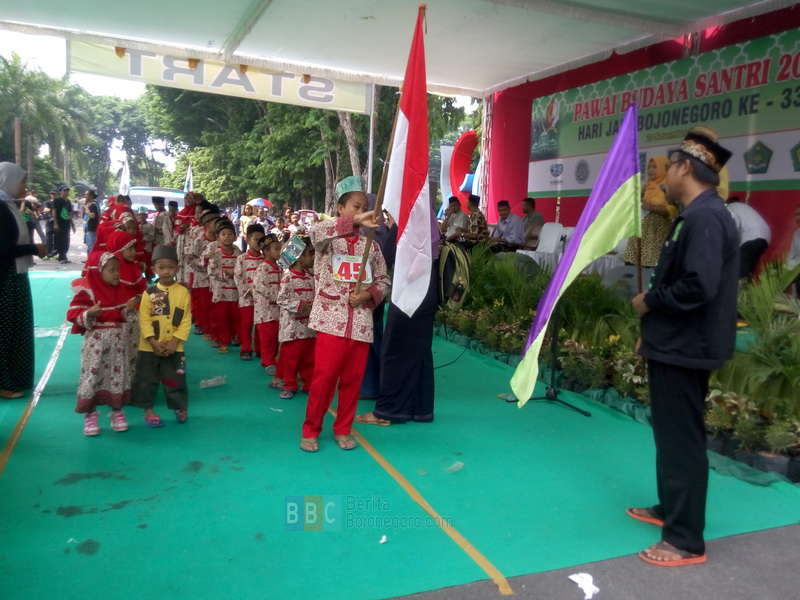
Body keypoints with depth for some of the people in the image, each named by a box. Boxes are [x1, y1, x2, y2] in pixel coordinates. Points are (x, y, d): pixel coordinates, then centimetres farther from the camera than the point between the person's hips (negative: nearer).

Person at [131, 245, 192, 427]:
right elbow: (144, 319, -7)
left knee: (175, 379, 9)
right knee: (147, 380, 10)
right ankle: (148, 410, 25)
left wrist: (174, 342, -13)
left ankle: (180, 407, 28)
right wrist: (154, 342, -15)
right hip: (149, 347, 1)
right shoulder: (149, 293, -3)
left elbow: (186, 321, -5)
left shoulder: (183, 292, -4)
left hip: (174, 348, -1)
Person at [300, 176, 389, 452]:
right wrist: (354, 221, -37)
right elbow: (315, 232, -27)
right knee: (324, 376, -2)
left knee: (353, 378, 9)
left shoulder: (371, 244, 11)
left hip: (361, 321, 4)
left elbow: (383, 280, 15)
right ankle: (311, 430, 17)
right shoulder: (328, 239, -1)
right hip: (331, 319, -4)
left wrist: (369, 294, -7)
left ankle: (343, 429, 27)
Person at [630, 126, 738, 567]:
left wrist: (649, 302, -15)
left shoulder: (704, 217, -21)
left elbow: (699, 286, -30)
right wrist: (652, 325, 16)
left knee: (682, 439, -2)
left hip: (685, 348, -10)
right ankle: (670, 508, 36)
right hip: (676, 344, 11)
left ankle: (686, 540, 11)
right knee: (671, 433, 20)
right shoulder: (695, 214, 12)